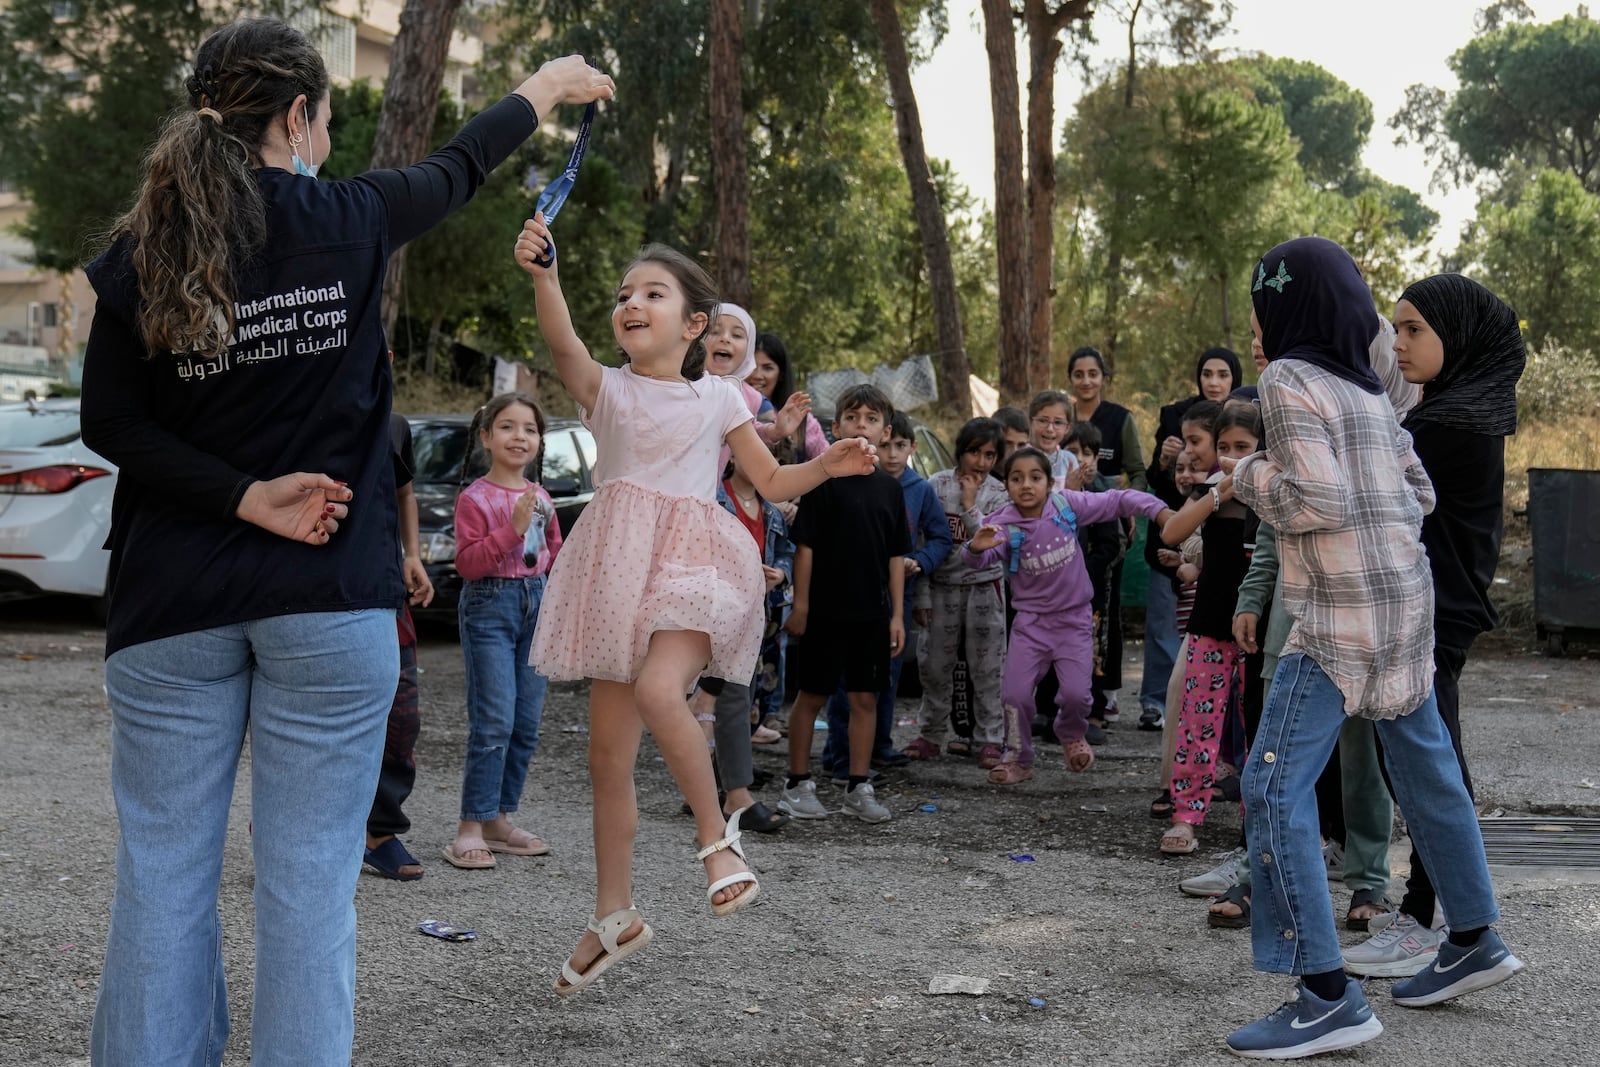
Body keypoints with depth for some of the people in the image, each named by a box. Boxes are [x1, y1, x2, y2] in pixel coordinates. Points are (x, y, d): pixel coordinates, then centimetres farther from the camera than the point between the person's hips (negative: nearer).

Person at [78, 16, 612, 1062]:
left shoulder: (139, 253, 1)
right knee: (310, 882, 3)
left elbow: (111, 424, -2)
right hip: (330, 599, -2)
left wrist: (246, 499, -7)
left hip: (176, 601, 2)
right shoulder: (346, 221, -2)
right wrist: (545, 87, 33)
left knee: (162, 874, 7)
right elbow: (457, 171, 17)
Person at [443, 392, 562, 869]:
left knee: (526, 723, 8)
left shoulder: (541, 497, 12)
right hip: (489, 607, -6)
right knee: (493, 722, -11)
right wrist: (512, 530, -22)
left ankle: (498, 819, 18)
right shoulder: (475, 498, -7)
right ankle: (470, 829, -4)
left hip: (535, 604, 7)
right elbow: (467, 562, -15)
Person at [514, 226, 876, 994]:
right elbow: (561, 342, -16)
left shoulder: (718, 398, 8)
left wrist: (827, 467, -6)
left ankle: (716, 833, -11)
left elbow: (772, 482, 14)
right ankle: (615, 919, 21)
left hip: (693, 566, -3)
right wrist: (542, 276, -35)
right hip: (619, 573, 3)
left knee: (657, 689, -33)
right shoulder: (605, 388, 6)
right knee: (607, 755, 6)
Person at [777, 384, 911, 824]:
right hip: (826, 608, -4)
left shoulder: (890, 486, 7)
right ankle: (797, 784, 14)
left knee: (866, 698, 7)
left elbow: (897, 555, 10)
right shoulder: (823, 479, -5)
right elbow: (805, 545, -5)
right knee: (811, 695, 4)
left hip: (873, 612, 4)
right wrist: (800, 604, -9)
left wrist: (897, 613, 6)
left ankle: (858, 788, 16)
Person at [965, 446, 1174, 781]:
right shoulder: (1004, 526, -15)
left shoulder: (1068, 504, -10)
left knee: (1075, 694, -9)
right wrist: (976, 549, -52)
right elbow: (981, 559, -29)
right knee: (1016, 694, -6)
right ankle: (1017, 758, 20)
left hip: (1073, 619, 1)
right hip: (1031, 622, 0)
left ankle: (1071, 735, 27)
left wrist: (1161, 512, -13)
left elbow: (1118, 500, -5)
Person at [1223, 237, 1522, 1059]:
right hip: (1405, 597, 9)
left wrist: (1248, 478, -5)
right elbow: (1419, 492, 17)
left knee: (1274, 785, -9)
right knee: (1423, 765, 19)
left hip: (1341, 613, -9)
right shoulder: (1365, 388, 14)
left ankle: (1329, 997, -11)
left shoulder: (1289, 380, -11)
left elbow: (1316, 497, -20)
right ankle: (1474, 941, 34)